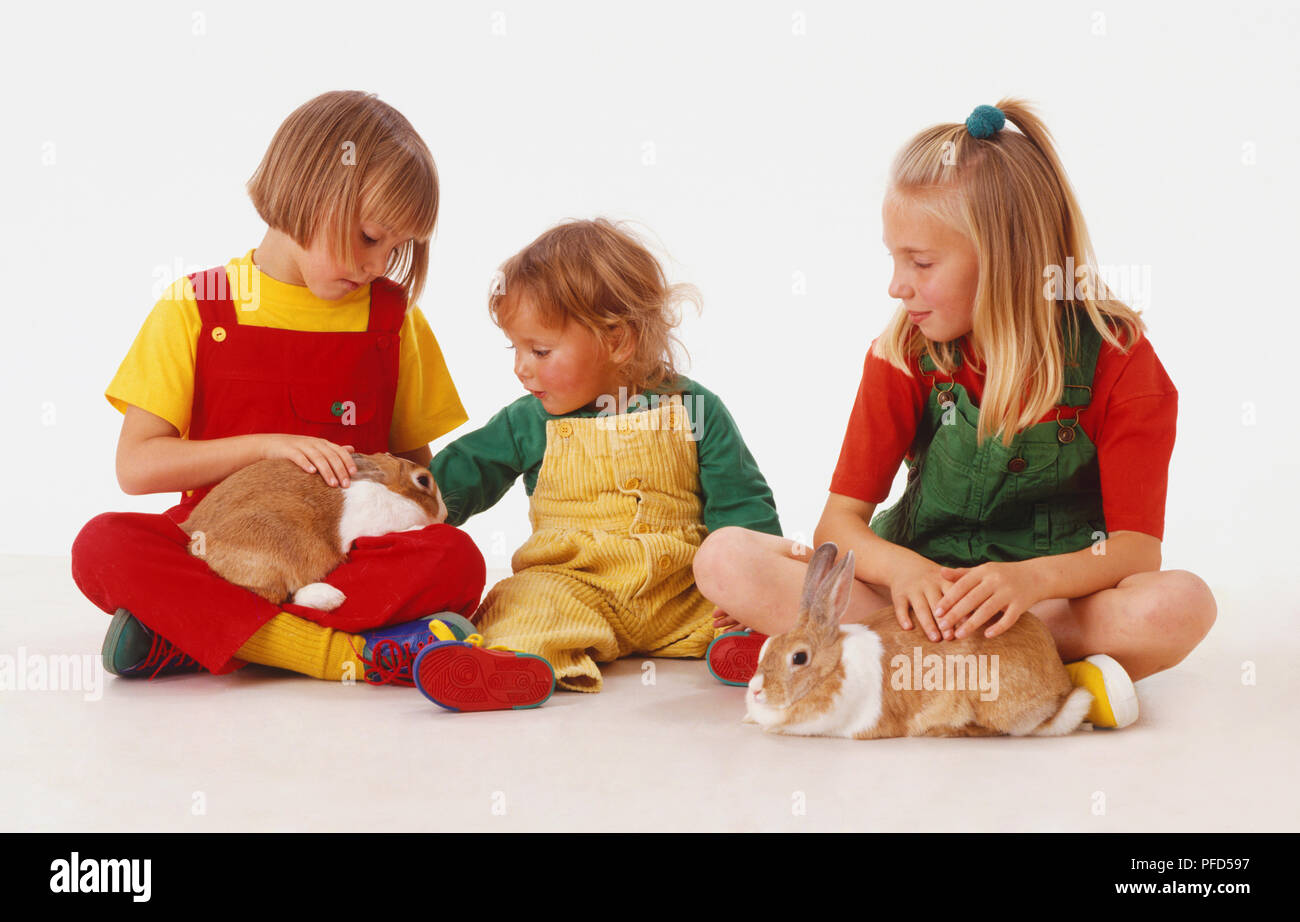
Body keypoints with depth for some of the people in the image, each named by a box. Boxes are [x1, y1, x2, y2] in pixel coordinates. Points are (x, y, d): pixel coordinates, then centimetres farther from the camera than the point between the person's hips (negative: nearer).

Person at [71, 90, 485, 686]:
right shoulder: (195, 308, 2)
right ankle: (352, 654, -37)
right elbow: (135, 465, -3)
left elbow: (412, 459, 14)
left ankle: (184, 637, -30)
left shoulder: (392, 316, 8)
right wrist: (264, 445, -14)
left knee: (456, 560, -30)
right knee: (102, 546, -30)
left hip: (345, 555, 1)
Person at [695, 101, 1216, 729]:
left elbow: (1136, 546, -14)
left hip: (1062, 596, -2)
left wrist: (1033, 578, -35)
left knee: (1181, 605, -35)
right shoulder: (902, 353, -2)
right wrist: (899, 567, -29)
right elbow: (839, 520, -5)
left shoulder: (1118, 359, -8)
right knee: (725, 558, -20)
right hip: (923, 582, 2)